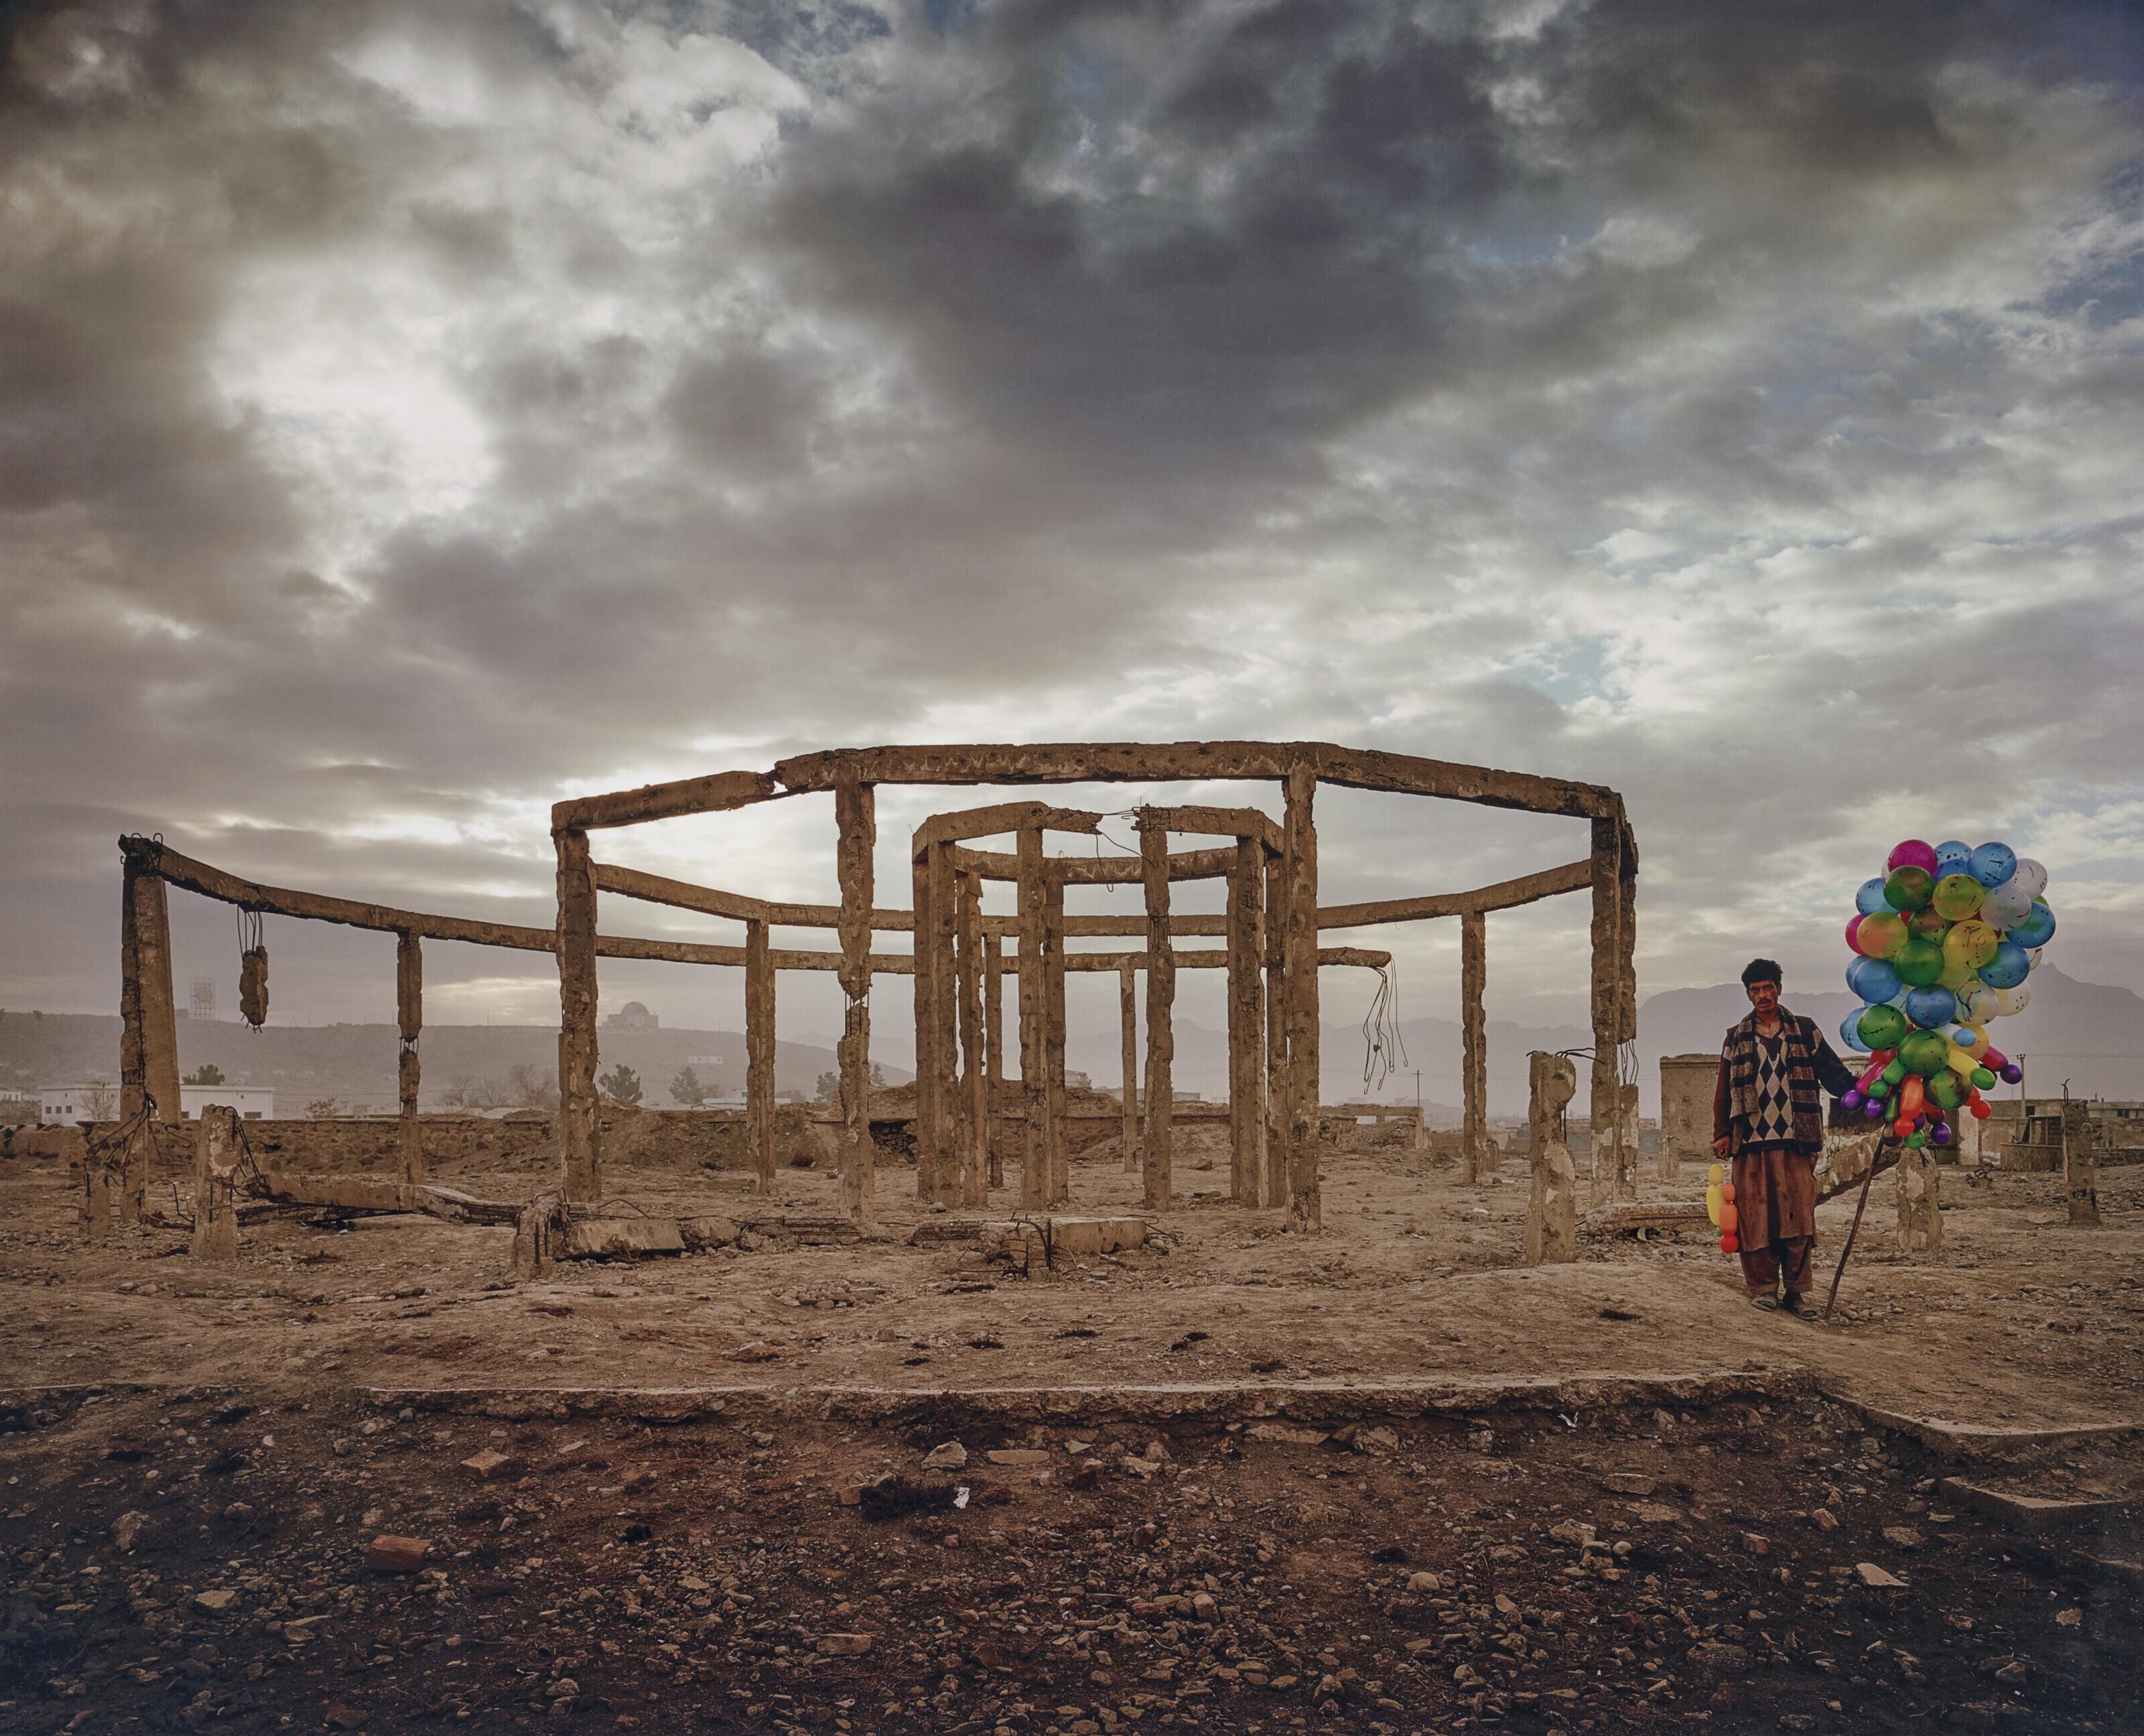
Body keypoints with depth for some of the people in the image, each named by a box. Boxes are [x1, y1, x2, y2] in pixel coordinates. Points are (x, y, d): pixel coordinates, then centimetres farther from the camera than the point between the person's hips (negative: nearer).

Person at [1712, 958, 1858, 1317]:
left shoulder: (1804, 1031, 13)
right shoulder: (1737, 1039, 15)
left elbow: (1833, 1073, 9)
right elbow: (1723, 1091, 15)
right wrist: (1722, 1134, 6)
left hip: (1796, 1141, 0)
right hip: (1750, 1141, 1)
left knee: (1798, 1216, -3)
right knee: (1755, 1218, -3)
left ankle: (1794, 1291, 6)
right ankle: (1764, 1288, 6)